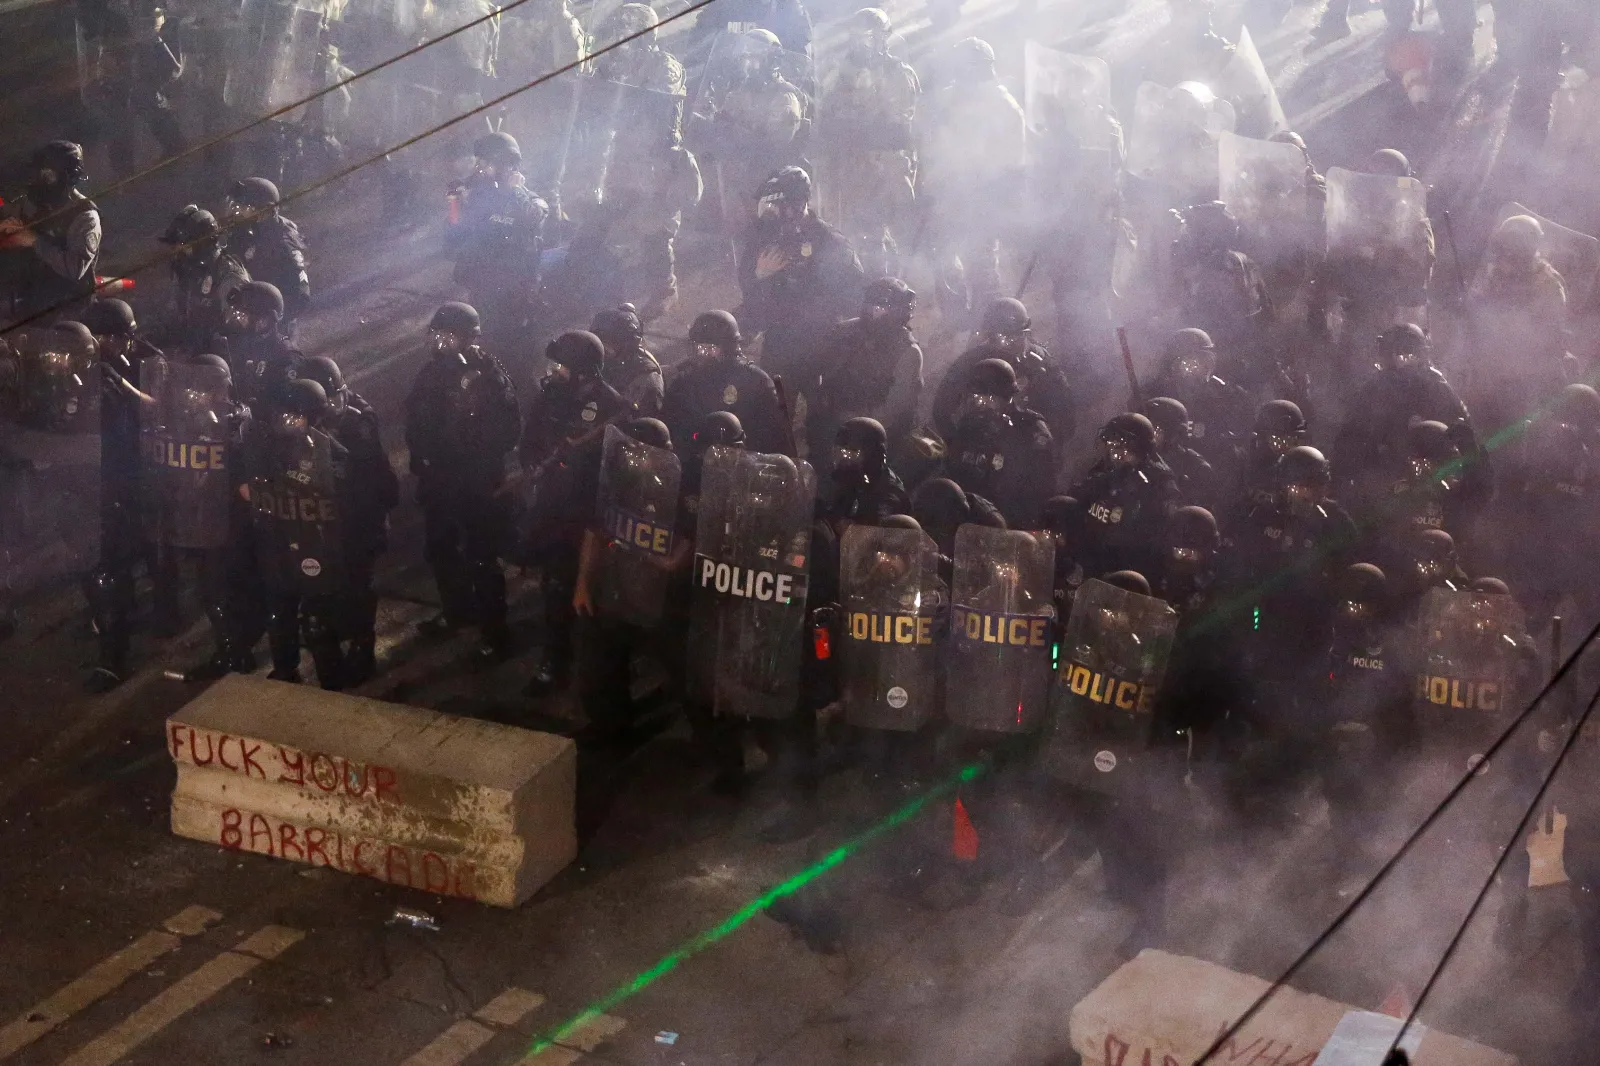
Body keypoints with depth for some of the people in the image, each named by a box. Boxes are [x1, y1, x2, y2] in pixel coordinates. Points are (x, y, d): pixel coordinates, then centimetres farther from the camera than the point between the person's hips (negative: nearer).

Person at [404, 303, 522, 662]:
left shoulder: (489, 376, -17)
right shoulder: (435, 369, 0)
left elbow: (509, 429, -19)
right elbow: (416, 415, 9)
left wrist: (483, 464, -21)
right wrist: (420, 458, -1)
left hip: (479, 484, -7)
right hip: (438, 478, 7)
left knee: (481, 558, 0)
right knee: (439, 548, 22)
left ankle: (494, 632, 13)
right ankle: (457, 610, 43)